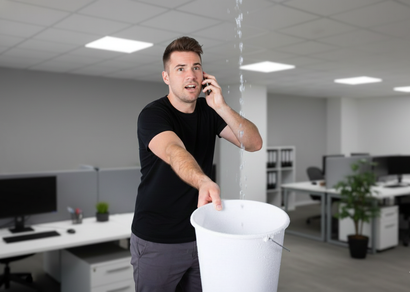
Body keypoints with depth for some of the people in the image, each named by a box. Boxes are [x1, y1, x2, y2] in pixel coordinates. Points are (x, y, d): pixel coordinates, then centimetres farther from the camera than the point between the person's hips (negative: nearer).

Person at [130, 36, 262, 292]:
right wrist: (204, 182, -57)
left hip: (200, 236, 5)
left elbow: (254, 143, -7)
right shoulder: (152, 115, -16)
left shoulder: (209, 111, 2)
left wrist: (221, 106, -19)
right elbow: (174, 151, -37)